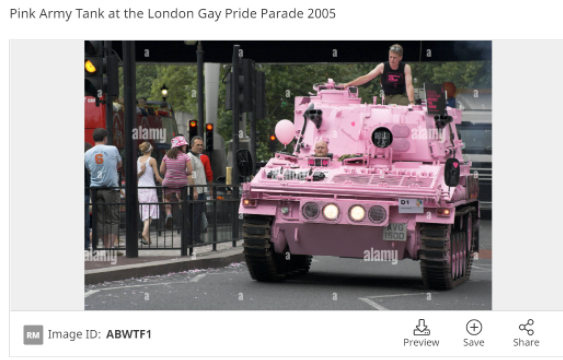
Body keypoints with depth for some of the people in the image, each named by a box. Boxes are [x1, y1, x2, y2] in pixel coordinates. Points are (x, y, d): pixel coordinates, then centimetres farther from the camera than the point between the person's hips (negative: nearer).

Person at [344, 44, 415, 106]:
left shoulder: (405, 68, -8)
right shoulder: (382, 67, -6)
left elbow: (409, 86, -18)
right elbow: (366, 78, -8)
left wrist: (411, 102, -34)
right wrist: (349, 84, -17)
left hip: (401, 96, -1)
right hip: (387, 98, 1)